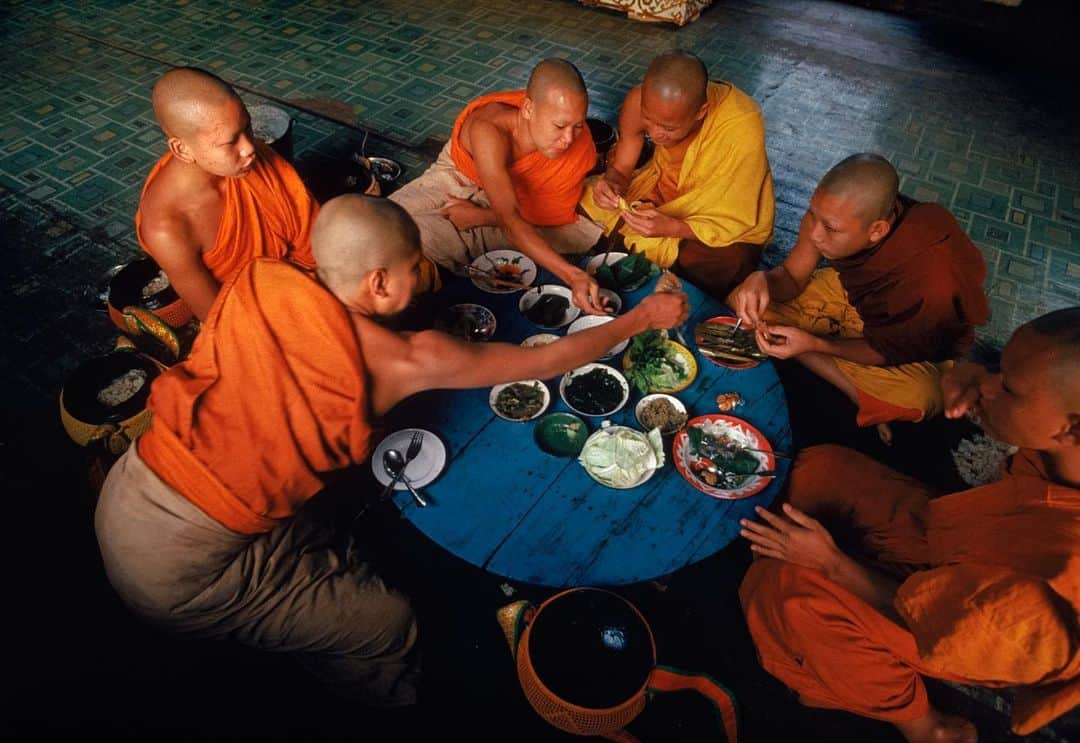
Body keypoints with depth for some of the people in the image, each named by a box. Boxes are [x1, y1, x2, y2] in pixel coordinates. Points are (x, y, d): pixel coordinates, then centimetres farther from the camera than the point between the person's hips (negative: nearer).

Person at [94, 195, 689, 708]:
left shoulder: (257, 280, -5)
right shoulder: (404, 360, -18)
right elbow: (543, 362, -7)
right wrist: (644, 316, 7)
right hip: (181, 567, -7)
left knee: (334, 554, 22)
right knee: (388, 623, 4)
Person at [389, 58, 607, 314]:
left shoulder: (580, 147, -29)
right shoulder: (488, 129, -40)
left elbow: (555, 215, -17)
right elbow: (510, 221, -49)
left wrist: (481, 217, -23)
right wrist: (572, 275, -59)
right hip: (457, 180, -3)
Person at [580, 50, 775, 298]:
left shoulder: (742, 126, -33)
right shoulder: (642, 101, -22)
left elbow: (732, 222, -24)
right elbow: (620, 169, -6)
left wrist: (671, 228, -40)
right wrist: (611, 185, -30)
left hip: (730, 225, -3)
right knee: (585, 202, -9)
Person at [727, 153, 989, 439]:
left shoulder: (929, 280, -39)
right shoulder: (831, 213, -27)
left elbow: (889, 351, -23)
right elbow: (792, 276, -12)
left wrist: (814, 344, -36)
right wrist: (763, 280, -35)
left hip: (910, 339, -6)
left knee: (918, 397, -40)